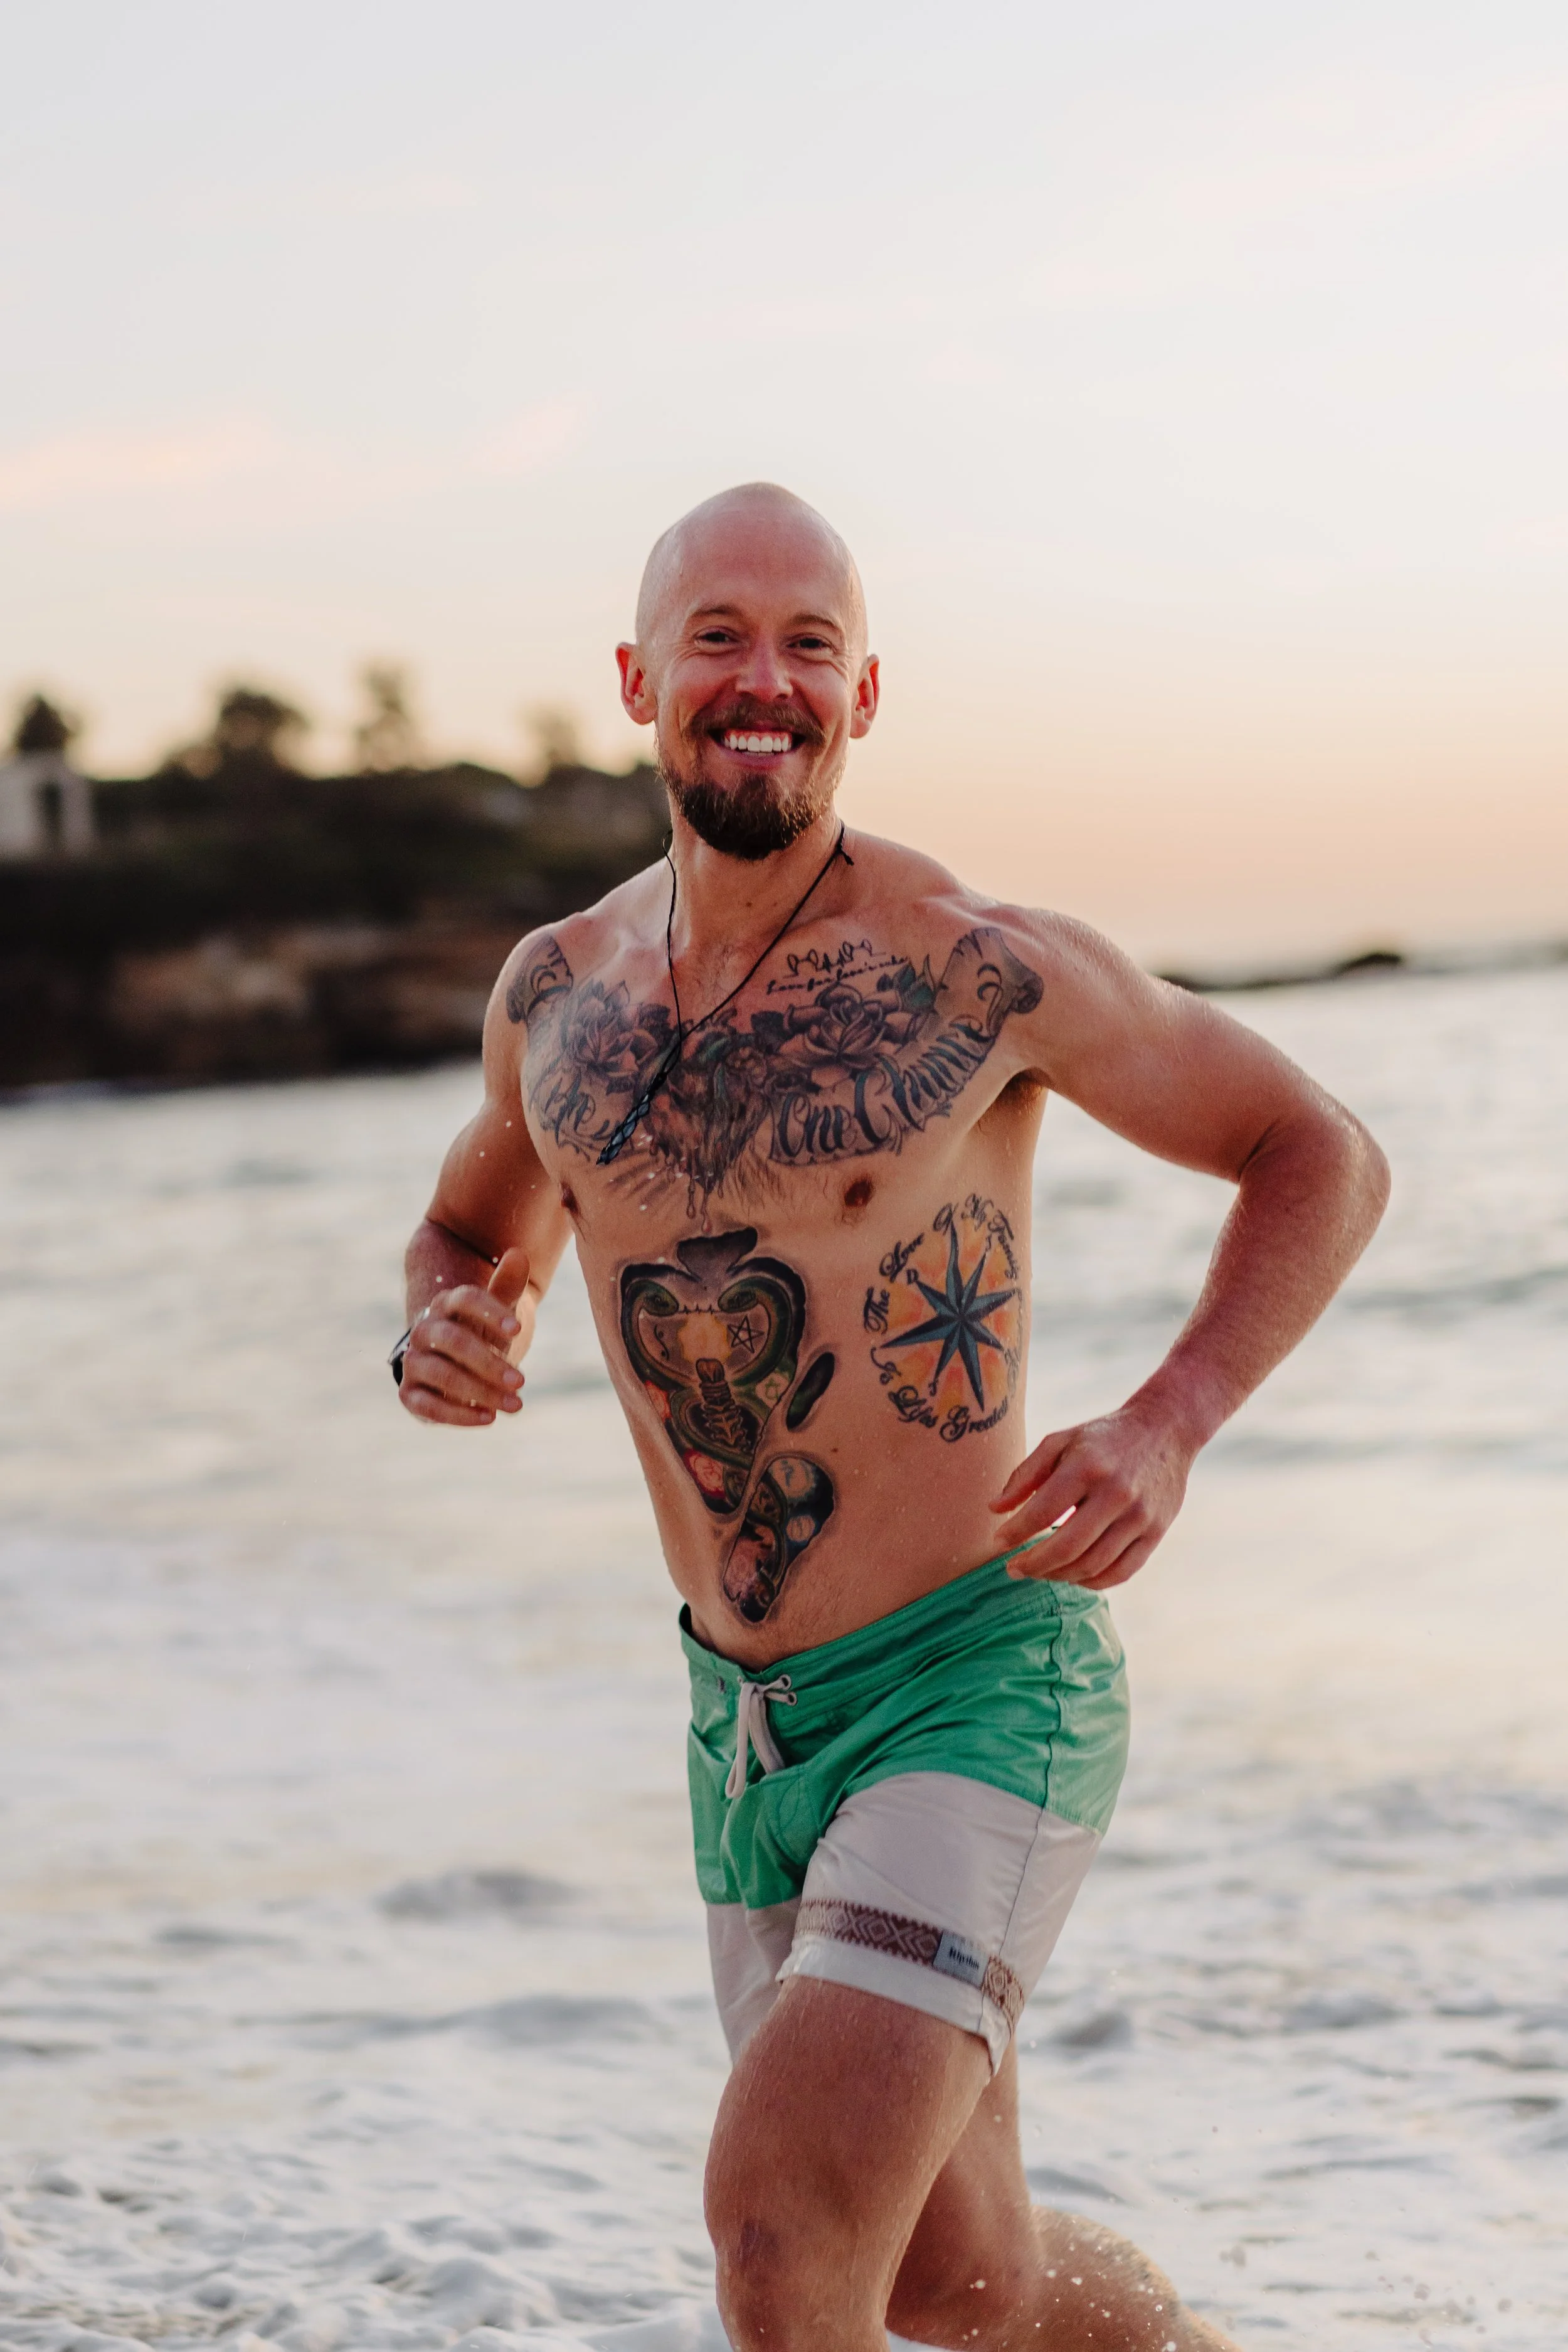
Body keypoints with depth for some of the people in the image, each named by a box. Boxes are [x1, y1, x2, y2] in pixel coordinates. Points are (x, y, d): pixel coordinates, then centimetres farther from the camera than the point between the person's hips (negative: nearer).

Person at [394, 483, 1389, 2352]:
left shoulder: (983, 970, -13)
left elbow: (1323, 1158, -2)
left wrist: (1168, 1425, -17)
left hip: (980, 1687, -6)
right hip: (744, 1721, 6)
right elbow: (473, 1232, 21)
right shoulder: (554, 990, 2)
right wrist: (441, 1335, -3)